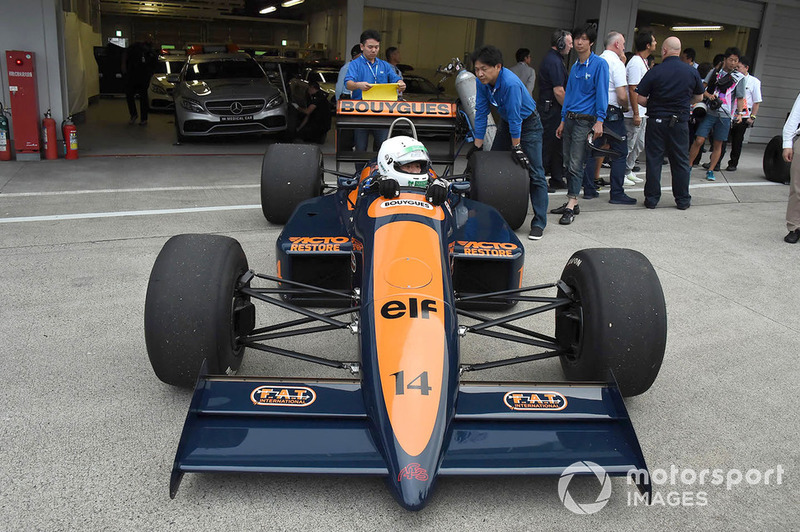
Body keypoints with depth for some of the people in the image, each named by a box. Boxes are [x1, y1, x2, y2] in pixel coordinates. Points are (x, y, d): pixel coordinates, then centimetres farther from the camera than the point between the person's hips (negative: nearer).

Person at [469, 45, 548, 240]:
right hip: (506, 122, 7)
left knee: (535, 174, -11)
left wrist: (516, 148, -21)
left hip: (528, 123, -7)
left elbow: (515, 118, -28)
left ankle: (539, 222, -7)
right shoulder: (482, 81, -13)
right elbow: (481, 113, -6)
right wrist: (478, 146, -5)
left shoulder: (511, 83, -34)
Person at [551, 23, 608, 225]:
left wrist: (599, 121, -18)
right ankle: (571, 203, 16)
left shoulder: (599, 64, -5)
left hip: (585, 120, -7)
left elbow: (602, 94, -11)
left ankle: (571, 205, -8)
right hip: (570, 118, 7)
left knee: (576, 163, -10)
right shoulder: (575, 66, 15)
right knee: (568, 162, 8)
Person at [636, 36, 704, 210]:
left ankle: (651, 199, 8)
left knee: (653, 160, 6)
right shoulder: (692, 72, 0)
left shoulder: (655, 72, -10)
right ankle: (682, 200, 17)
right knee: (680, 161, 10)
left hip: (656, 121, -2)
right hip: (680, 122, 2)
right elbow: (699, 97, 11)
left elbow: (640, 99, -10)